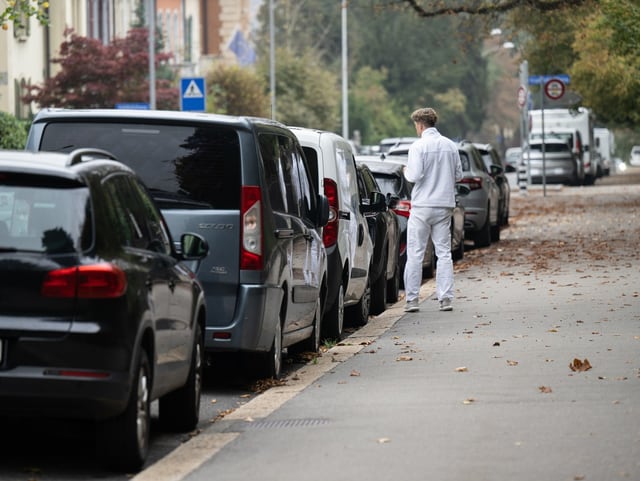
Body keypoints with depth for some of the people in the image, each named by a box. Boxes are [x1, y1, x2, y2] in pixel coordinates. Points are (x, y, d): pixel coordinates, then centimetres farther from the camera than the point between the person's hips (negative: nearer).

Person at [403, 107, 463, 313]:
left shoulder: (418, 146, -10)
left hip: (422, 206, -4)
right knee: (444, 253, 7)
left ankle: (412, 299, 1)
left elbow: (415, 176, -16)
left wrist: (406, 171, 5)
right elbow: (458, 174, 10)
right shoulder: (450, 146, 6)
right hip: (445, 205, 4)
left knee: (415, 254, 2)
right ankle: (445, 298, 2)